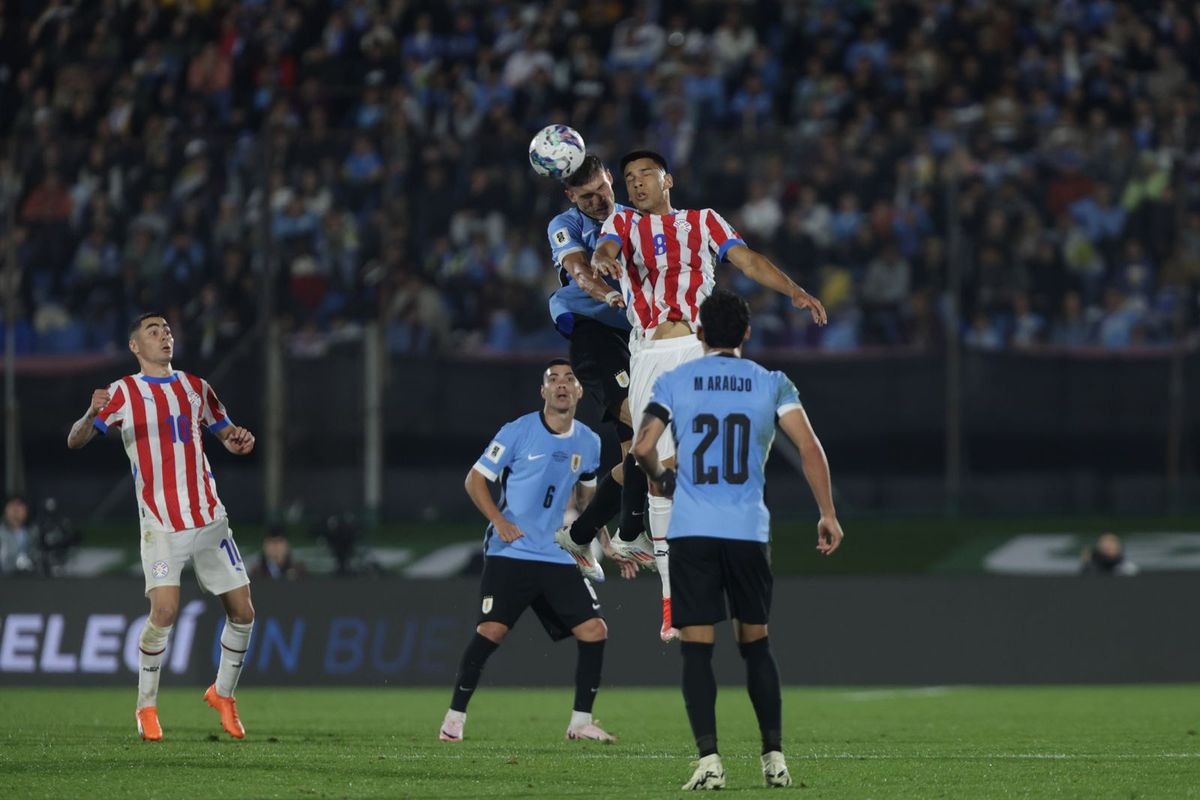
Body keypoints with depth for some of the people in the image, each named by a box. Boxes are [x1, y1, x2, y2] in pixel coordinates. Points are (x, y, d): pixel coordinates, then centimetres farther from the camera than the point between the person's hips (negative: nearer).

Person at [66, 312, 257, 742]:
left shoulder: (196, 387, 13)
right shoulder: (124, 393, -1)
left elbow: (226, 435, 23)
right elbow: (74, 441, -7)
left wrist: (240, 440, -1)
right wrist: (92, 414, -30)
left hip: (210, 519, 5)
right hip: (162, 524, -4)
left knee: (242, 612, 2)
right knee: (164, 610, -20)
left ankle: (223, 694, 25)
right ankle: (146, 705, -3)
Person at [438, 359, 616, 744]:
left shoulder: (589, 443, 8)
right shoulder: (518, 432, -6)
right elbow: (475, 479, -1)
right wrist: (498, 520, -15)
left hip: (560, 558, 5)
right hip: (510, 553, -5)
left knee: (594, 630, -5)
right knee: (491, 630, -16)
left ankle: (581, 721, 7)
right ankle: (454, 718, -3)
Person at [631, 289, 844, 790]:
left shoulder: (674, 382, 5)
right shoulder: (772, 385, 7)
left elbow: (642, 447, -3)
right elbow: (809, 447, -2)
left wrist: (660, 479, 19)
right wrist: (828, 514, 2)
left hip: (691, 531, -1)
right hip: (749, 530, 1)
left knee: (697, 647, -1)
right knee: (755, 643, 14)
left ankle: (708, 759, -11)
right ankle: (774, 757, 14)